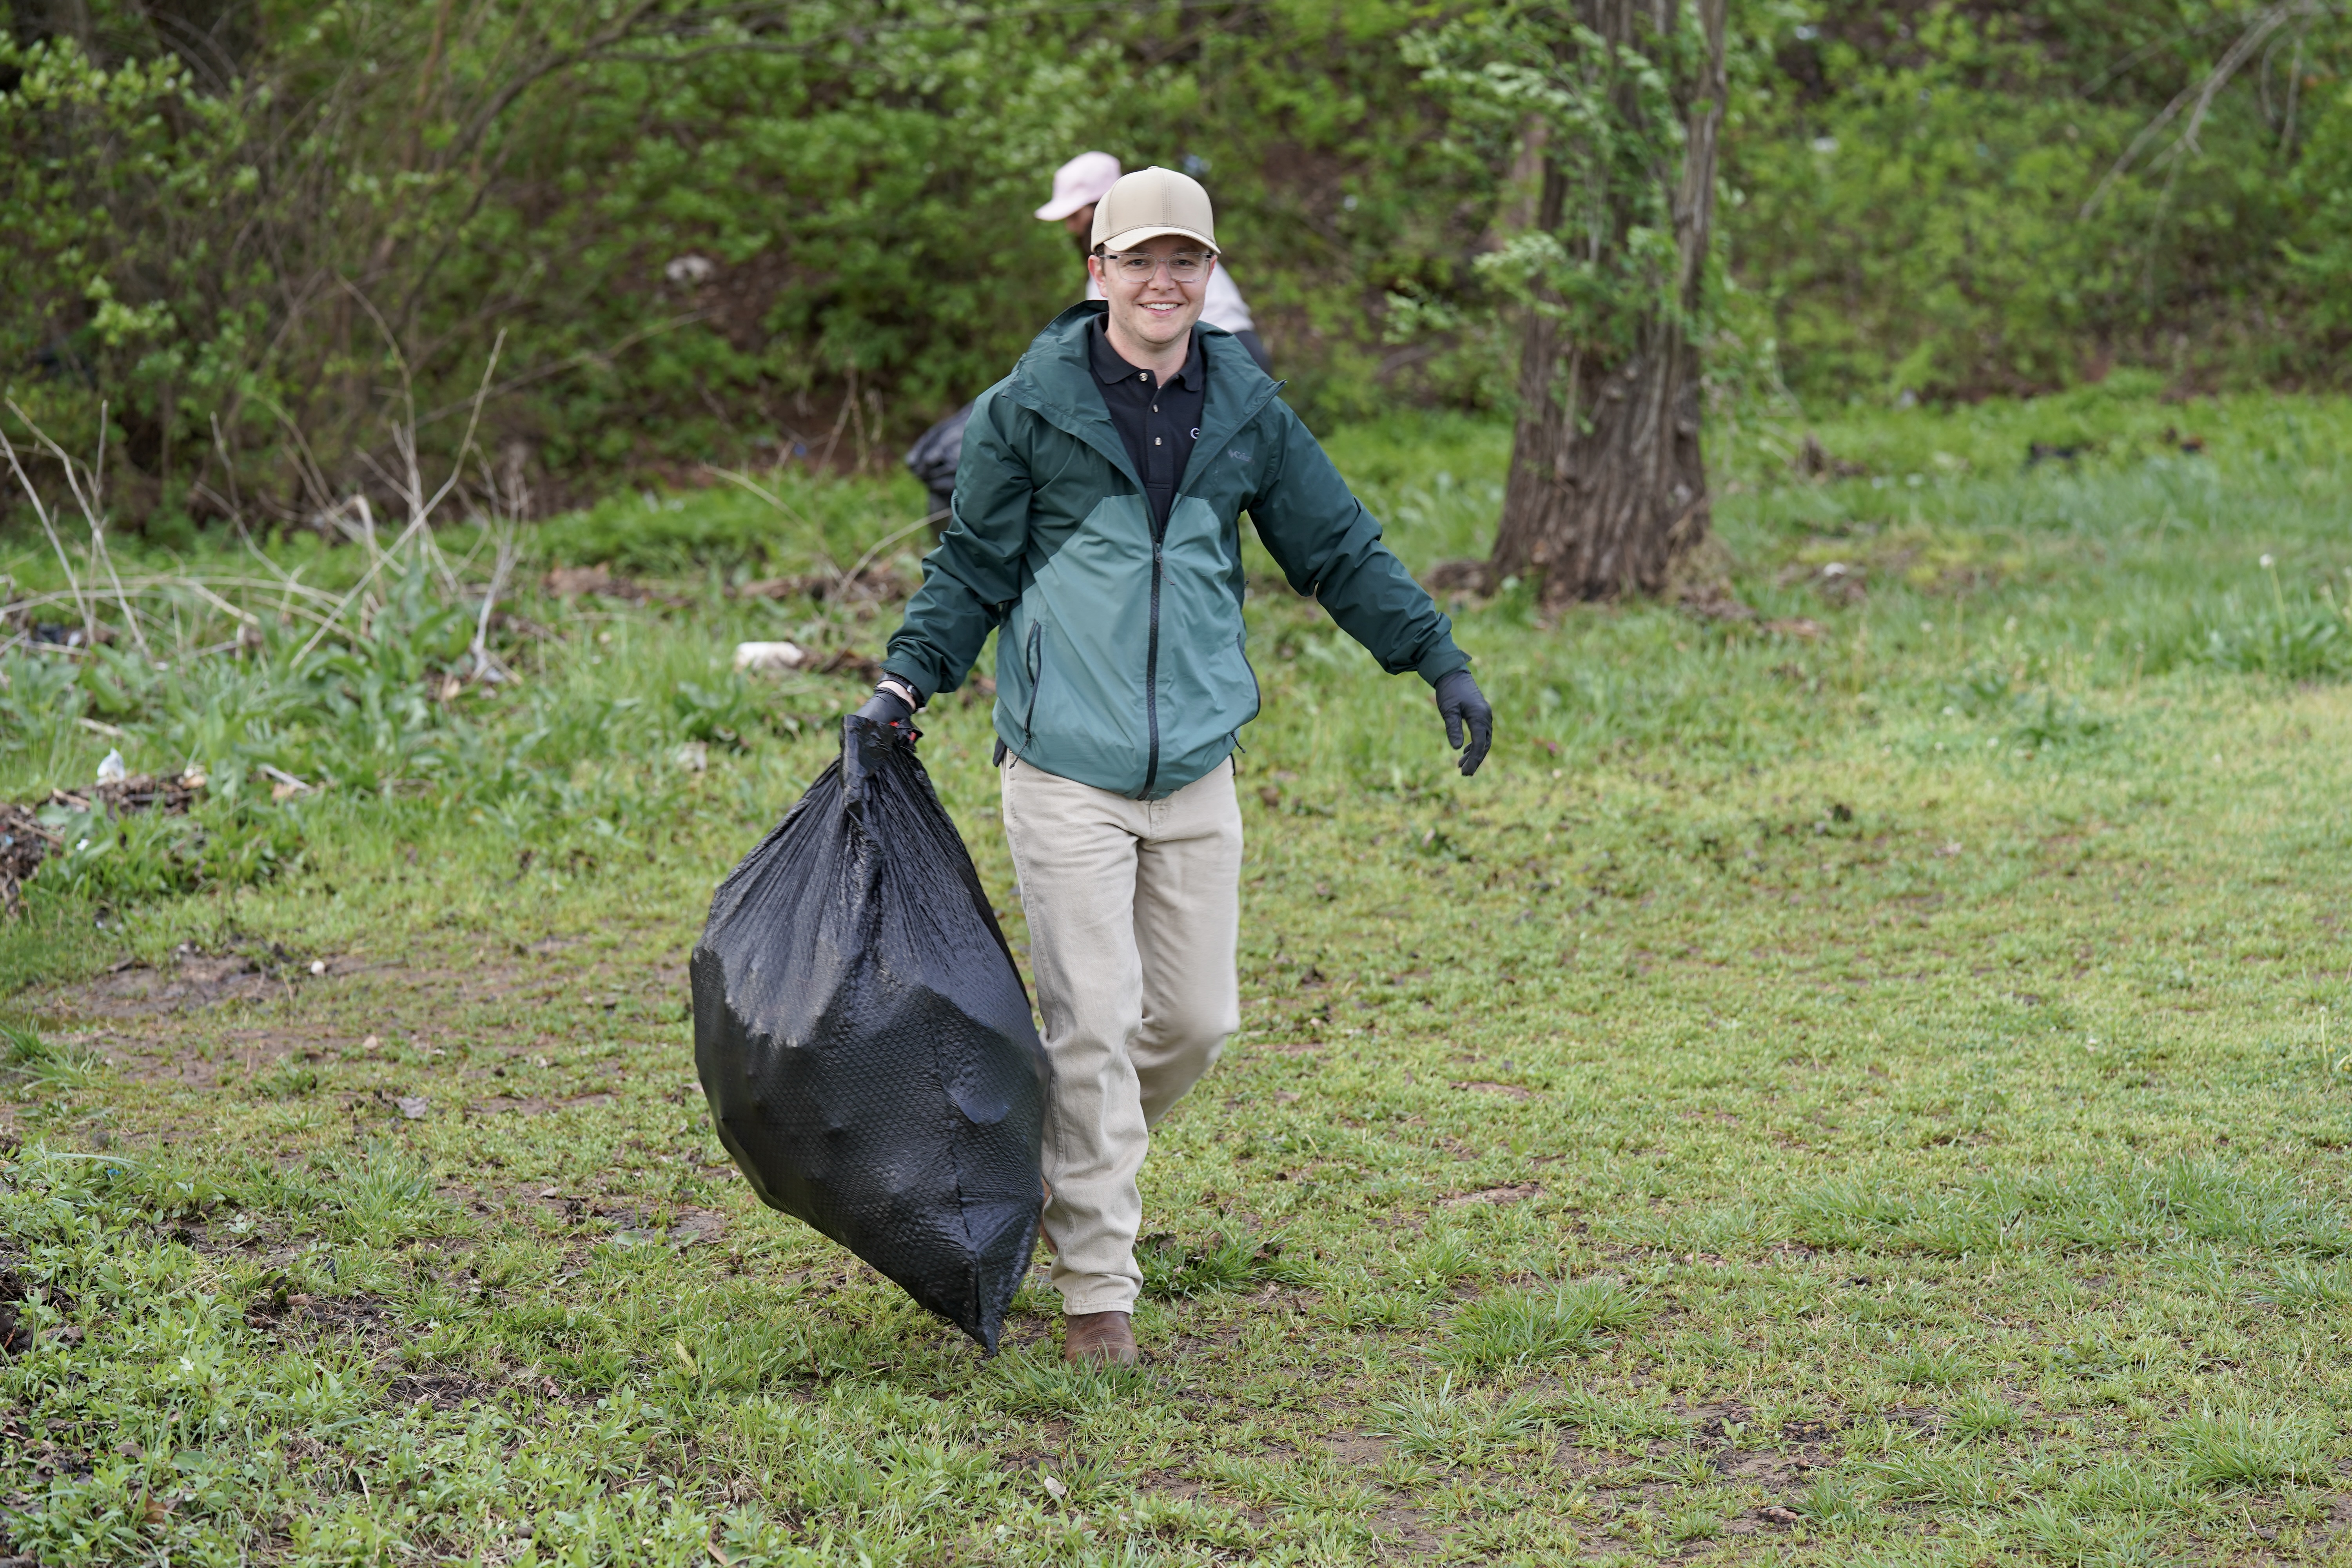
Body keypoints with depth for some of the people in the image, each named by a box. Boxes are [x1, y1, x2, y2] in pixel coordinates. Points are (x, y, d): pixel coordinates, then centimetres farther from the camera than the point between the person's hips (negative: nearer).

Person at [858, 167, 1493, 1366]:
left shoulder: (1247, 412, 6)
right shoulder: (1031, 408, -4)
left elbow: (1340, 549, 14)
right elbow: (972, 565, 4)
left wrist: (1439, 662, 11)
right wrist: (908, 681, -6)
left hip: (1195, 771, 4)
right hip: (1065, 772, -4)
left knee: (1197, 1018, 7)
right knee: (1093, 1026, -6)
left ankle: (1071, 1162, 35)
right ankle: (1096, 1286, 4)